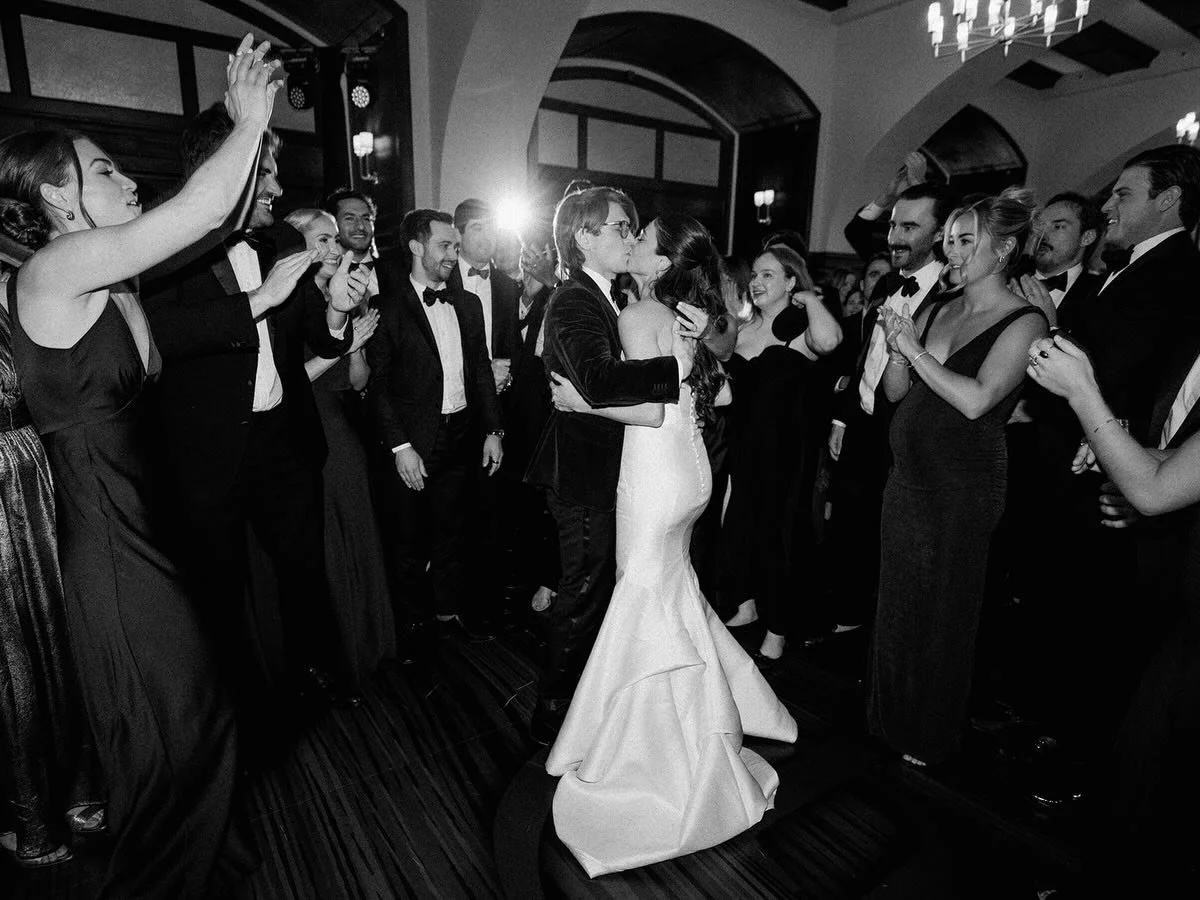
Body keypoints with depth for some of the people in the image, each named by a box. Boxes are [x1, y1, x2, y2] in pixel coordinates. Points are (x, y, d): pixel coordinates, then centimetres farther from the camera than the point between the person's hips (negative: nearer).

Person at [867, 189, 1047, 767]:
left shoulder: (1024, 322, -9)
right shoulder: (934, 312, 8)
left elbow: (976, 400, -22)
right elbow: (895, 392, 7)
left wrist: (915, 349, -17)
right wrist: (897, 347, -11)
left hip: (964, 491, -6)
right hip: (907, 477, 6)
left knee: (942, 612, 10)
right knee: (896, 603, 16)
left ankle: (932, 736, 33)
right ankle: (891, 716, 38)